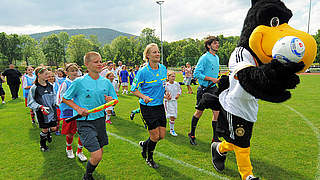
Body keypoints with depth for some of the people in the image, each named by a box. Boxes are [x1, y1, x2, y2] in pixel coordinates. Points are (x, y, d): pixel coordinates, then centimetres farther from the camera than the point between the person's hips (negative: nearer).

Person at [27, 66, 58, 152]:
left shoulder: (50, 85, 1)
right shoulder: (34, 88, -12)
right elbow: (30, 102, -9)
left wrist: (54, 103, 6)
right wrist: (41, 107, -20)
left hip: (52, 111, 4)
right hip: (41, 113, -4)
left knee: (53, 128, 7)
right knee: (44, 129, 5)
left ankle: (48, 133, 43)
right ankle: (43, 144, 31)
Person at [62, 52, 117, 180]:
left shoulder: (106, 82, 2)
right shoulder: (79, 82, -10)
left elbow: (114, 100, 11)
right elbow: (65, 99, 2)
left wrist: (111, 101, -12)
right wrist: (78, 108, -12)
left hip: (100, 119, 5)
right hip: (85, 122, -5)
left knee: (100, 152, 15)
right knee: (97, 156, -11)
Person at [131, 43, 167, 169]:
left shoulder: (163, 68, 2)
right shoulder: (143, 72, -15)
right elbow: (134, 89, -8)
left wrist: (166, 93, 3)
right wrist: (144, 96, -25)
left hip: (160, 105, 6)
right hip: (148, 107, -6)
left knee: (162, 135, 9)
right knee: (155, 136, 0)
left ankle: (144, 144, 39)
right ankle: (149, 158, 29)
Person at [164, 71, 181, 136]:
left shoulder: (177, 84, -1)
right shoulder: (165, 85, -14)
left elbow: (179, 90, 17)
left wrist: (178, 94, -1)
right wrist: (166, 97, -23)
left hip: (174, 101, 5)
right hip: (168, 102, -5)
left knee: (174, 116, 7)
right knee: (172, 116, -11)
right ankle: (172, 130, 5)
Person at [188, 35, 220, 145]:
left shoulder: (217, 58, 12)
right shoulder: (204, 58, -13)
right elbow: (196, 74, -18)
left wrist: (217, 79, 10)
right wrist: (211, 79, -20)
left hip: (214, 88, 7)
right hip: (204, 89, -7)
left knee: (216, 112, 1)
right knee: (199, 112, 6)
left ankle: (215, 138, 13)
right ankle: (192, 134, 27)